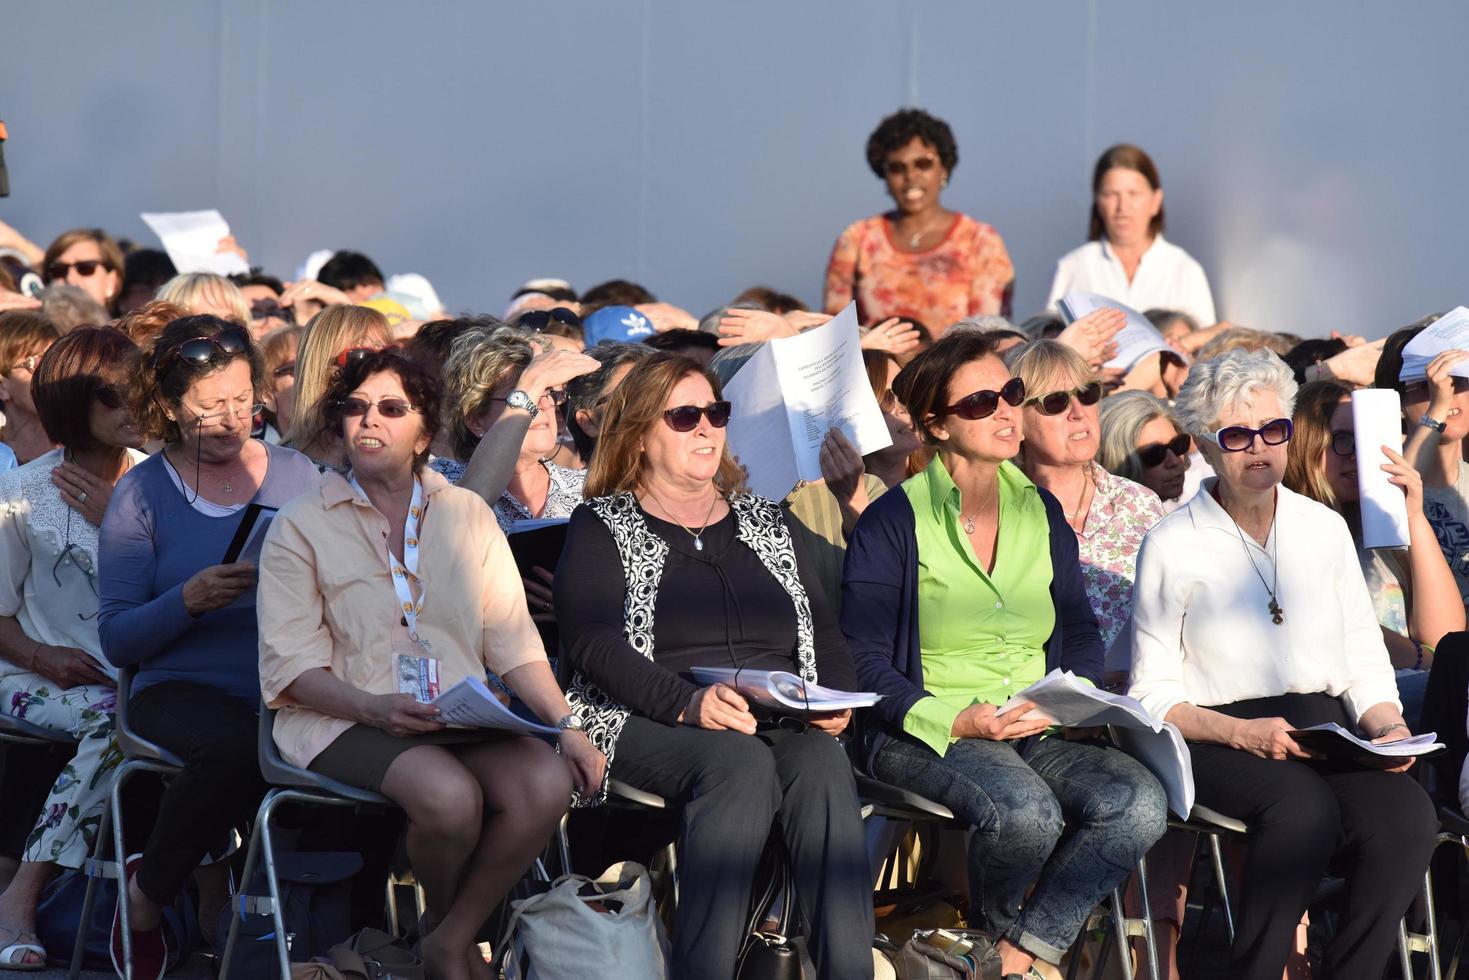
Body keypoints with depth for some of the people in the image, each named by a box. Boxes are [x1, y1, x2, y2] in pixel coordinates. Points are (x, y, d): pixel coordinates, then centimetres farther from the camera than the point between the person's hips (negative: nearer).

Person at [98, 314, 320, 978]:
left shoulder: (298, 477, 13)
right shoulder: (143, 493, 7)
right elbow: (117, 638, 0)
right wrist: (189, 601, -17)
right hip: (182, 690, -2)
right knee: (239, 745, -37)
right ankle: (147, 893, -8)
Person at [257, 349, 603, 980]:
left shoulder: (467, 514, 15)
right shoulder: (300, 526, 4)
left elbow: (512, 639, 11)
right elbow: (290, 667, -4)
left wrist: (564, 724, -4)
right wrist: (375, 708, -21)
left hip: (460, 712, 4)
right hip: (343, 717, -4)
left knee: (547, 782, -28)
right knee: (449, 795, -34)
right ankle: (439, 916, 1)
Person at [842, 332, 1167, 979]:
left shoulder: (1041, 512, 14)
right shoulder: (893, 522, -2)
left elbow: (1080, 629, 21)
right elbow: (865, 663, -5)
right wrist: (956, 722, -19)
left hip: (1036, 734, 5)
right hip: (924, 735, -5)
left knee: (1138, 801, -25)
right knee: (1026, 808, -36)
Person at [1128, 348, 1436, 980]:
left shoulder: (1325, 529, 15)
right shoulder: (1172, 545, 3)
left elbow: (1365, 661, 17)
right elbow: (1153, 695, 1)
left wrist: (1387, 727, -4)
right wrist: (1242, 733, -15)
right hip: (1219, 737, -4)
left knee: (1408, 817, -29)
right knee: (1306, 806, -36)